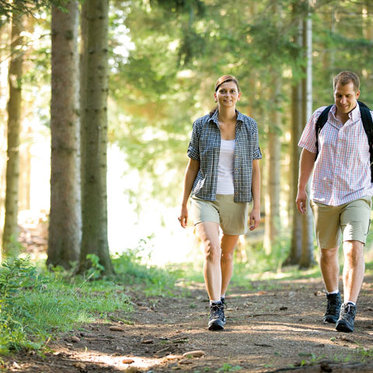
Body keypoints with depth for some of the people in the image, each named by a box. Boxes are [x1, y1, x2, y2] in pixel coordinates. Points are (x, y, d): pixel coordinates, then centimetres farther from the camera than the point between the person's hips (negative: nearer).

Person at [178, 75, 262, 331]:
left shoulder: (249, 126, -1)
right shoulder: (201, 125, -2)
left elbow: (255, 169, 0)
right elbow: (192, 167, 4)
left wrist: (257, 207, -6)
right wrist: (184, 205, 3)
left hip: (236, 200, 2)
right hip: (206, 198, -1)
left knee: (226, 254, 16)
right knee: (211, 250, -21)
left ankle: (220, 299, 40)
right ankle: (216, 311, -23)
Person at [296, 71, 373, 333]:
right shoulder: (320, 117, -1)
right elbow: (308, 153, 10)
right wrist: (301, 189, 13)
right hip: (324, 195, 3)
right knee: (328, 252, 15)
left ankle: (349, 311, -22)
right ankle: (333, 300, 38)